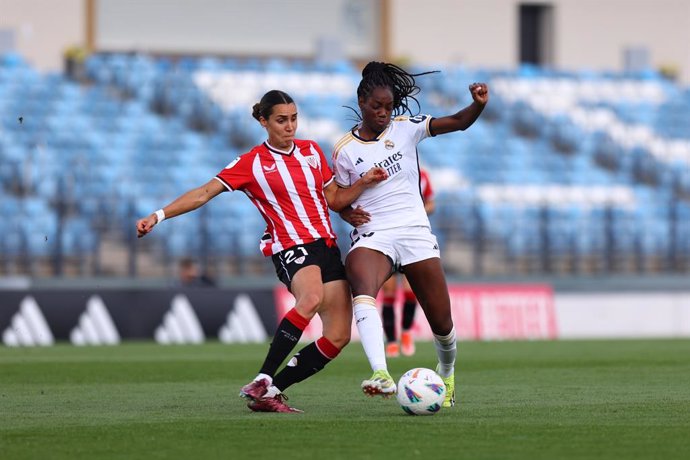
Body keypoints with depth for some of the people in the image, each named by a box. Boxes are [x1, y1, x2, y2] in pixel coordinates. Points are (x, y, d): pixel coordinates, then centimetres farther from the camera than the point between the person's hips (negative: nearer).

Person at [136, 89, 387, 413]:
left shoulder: (311, 151, 15)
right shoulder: (252, 163, 0)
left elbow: (335, 200, 21)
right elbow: (205, 193, -5)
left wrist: (363, 183, 3)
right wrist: (159, 216, -14)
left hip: (327, 247, 6)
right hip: (291, 248, -6)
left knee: (338, 337, -6)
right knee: (311, 298, -39)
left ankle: (270, 392, 2)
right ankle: (261, 383, -37)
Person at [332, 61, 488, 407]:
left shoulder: (405, 128, 5)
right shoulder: (344, 151, 4)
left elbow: (458, 122, -3)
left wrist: (479, 104, -23)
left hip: (415, 232, 2)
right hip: (372, 235, -2)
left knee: (441, 322, 4)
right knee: (363, 288, -37)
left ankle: (447, 373, 38)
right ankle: (381, 375, -52)